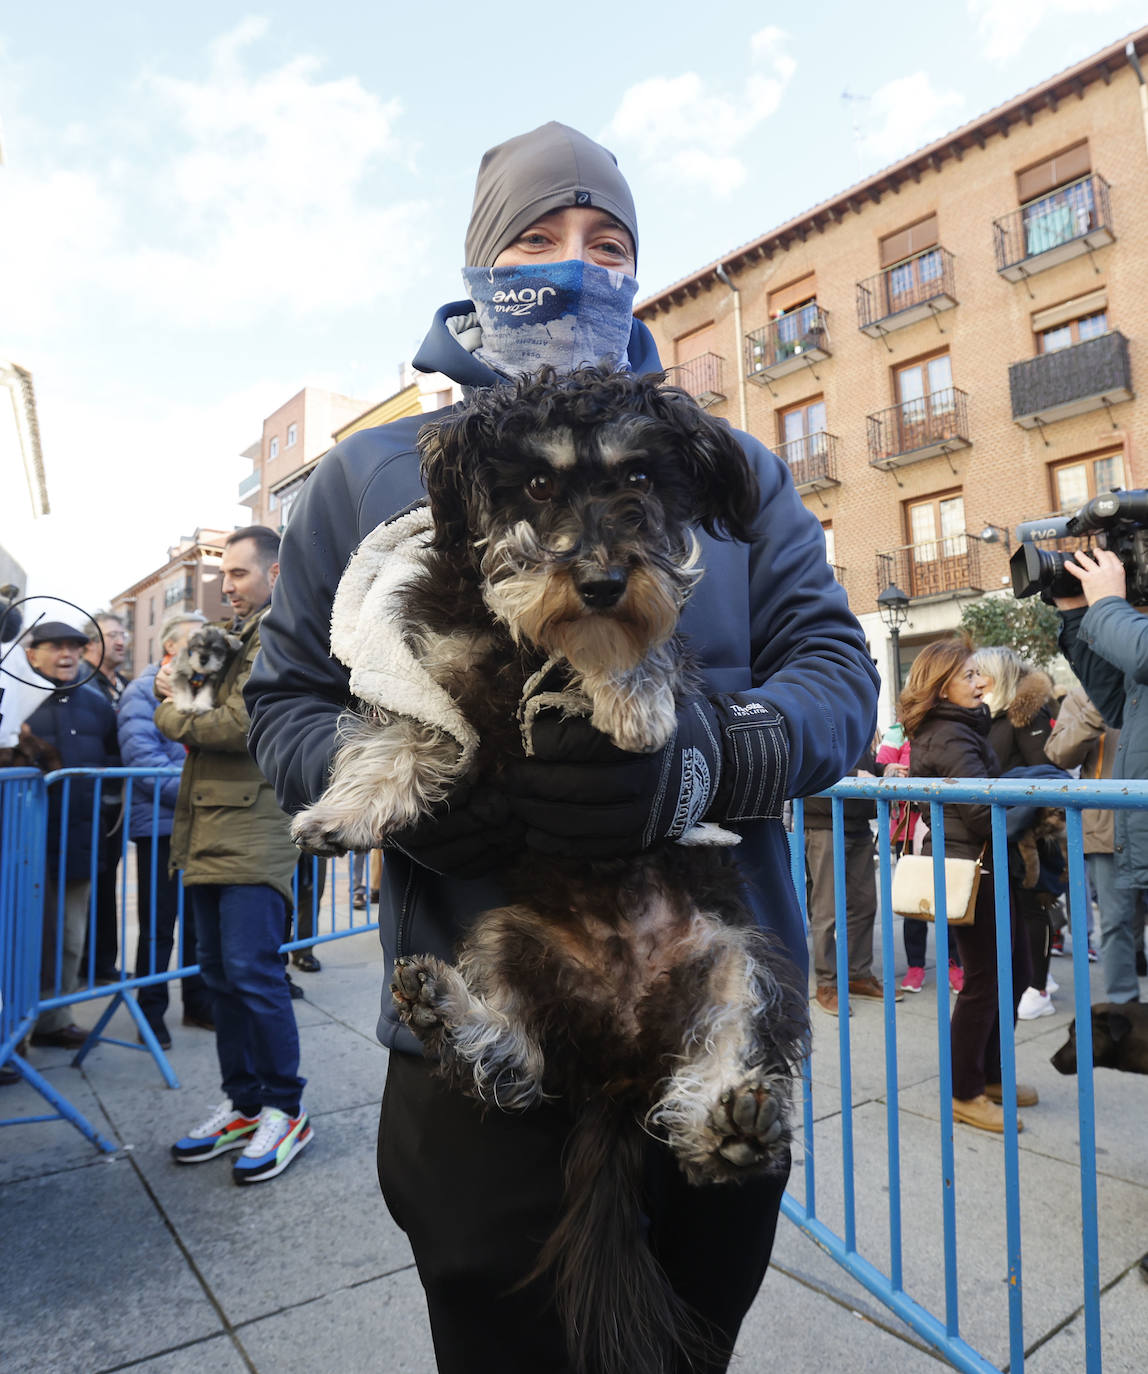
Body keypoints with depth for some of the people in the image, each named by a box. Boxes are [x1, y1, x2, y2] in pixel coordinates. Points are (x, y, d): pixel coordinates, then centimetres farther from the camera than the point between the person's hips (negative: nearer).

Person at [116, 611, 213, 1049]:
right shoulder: (144, 691, -6)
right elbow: (143, 758, -17)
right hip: (161, 824, -6)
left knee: (200, 919, 13)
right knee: (158, 925, 4)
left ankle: (198, 1003, 26)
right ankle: (151, 1012, 18)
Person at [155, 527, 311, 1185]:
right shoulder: (232, 634, 21)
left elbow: (242, 725, -18)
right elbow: (202, 721, 20)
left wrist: (172, 712, -3)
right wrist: (176, 689, 0)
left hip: (254, 830, -9)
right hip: (209, 830, 9)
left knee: (251, 971, -7)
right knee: (221, 974, 13)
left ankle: (285, 1110, 9)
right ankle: (244, 1103, 25)